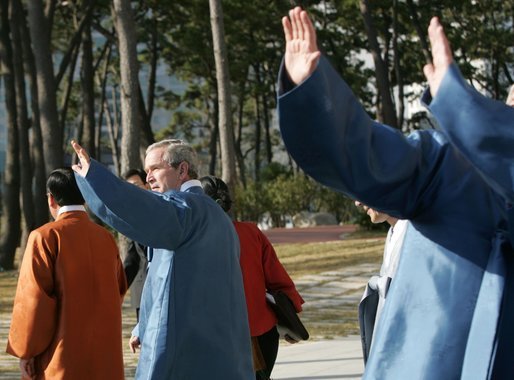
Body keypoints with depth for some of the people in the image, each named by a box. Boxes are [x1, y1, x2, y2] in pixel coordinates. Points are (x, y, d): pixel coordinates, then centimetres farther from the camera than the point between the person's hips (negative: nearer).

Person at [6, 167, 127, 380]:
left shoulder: (46, 237, -10)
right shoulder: (106, 237, 6)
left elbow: (33, 299, -12)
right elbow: (119, 290, 15)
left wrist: (25, 350, -5)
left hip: (62, 356, -5)